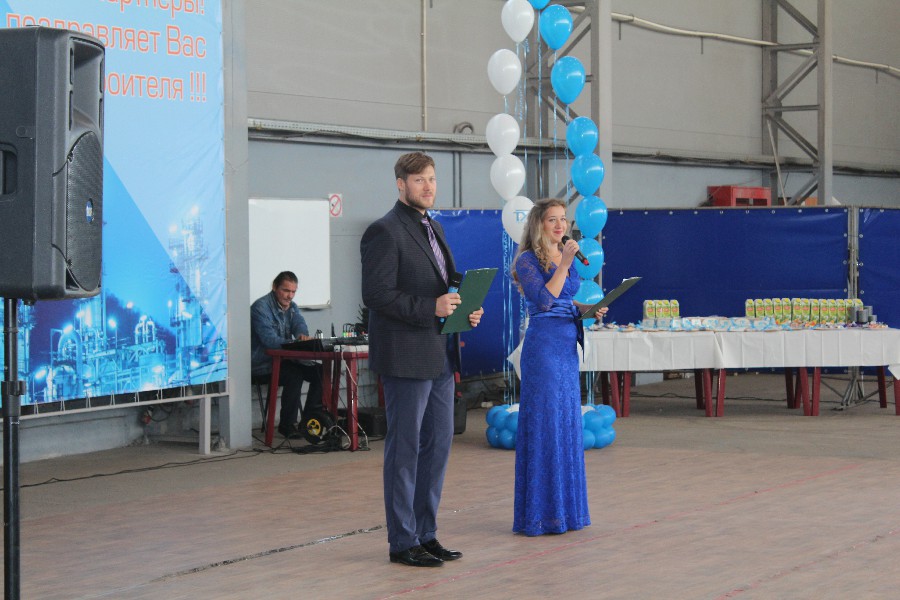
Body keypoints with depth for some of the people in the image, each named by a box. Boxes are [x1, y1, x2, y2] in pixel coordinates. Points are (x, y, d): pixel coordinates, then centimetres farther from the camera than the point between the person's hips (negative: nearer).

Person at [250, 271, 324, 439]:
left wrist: (303, 335, -31)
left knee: (320, 371, -9)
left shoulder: (291, 307, 13)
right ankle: (287, 425, -22)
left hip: (284, 360, 8)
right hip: (263, 364, -8)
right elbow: (269, 340, -25)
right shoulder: (261, 307, -14)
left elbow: (299, 323, -6)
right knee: (295, 375, -32)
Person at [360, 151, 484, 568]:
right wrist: (430, 308, -22)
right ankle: (403, 542, 6)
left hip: (439, 357, 9)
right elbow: (376, 294, -18)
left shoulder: (432, 228, 17)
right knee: (405, 448, -2)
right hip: (406, 357, -9)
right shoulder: (385, 232, -11)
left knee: (438, 444, 12)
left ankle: (426, 534, 21)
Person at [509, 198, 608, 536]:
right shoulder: (529, 260, -9)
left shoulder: (564, 255, 14)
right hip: (543, 346, -8)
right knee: (544, 425, -6)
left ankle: (563, 507, 18)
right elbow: (544, 300, -21)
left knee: (567, 425, 10)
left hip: (567, 347, 8)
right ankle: (540, 513, 1)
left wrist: (586, 309, 5)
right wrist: (564, 263, -22)